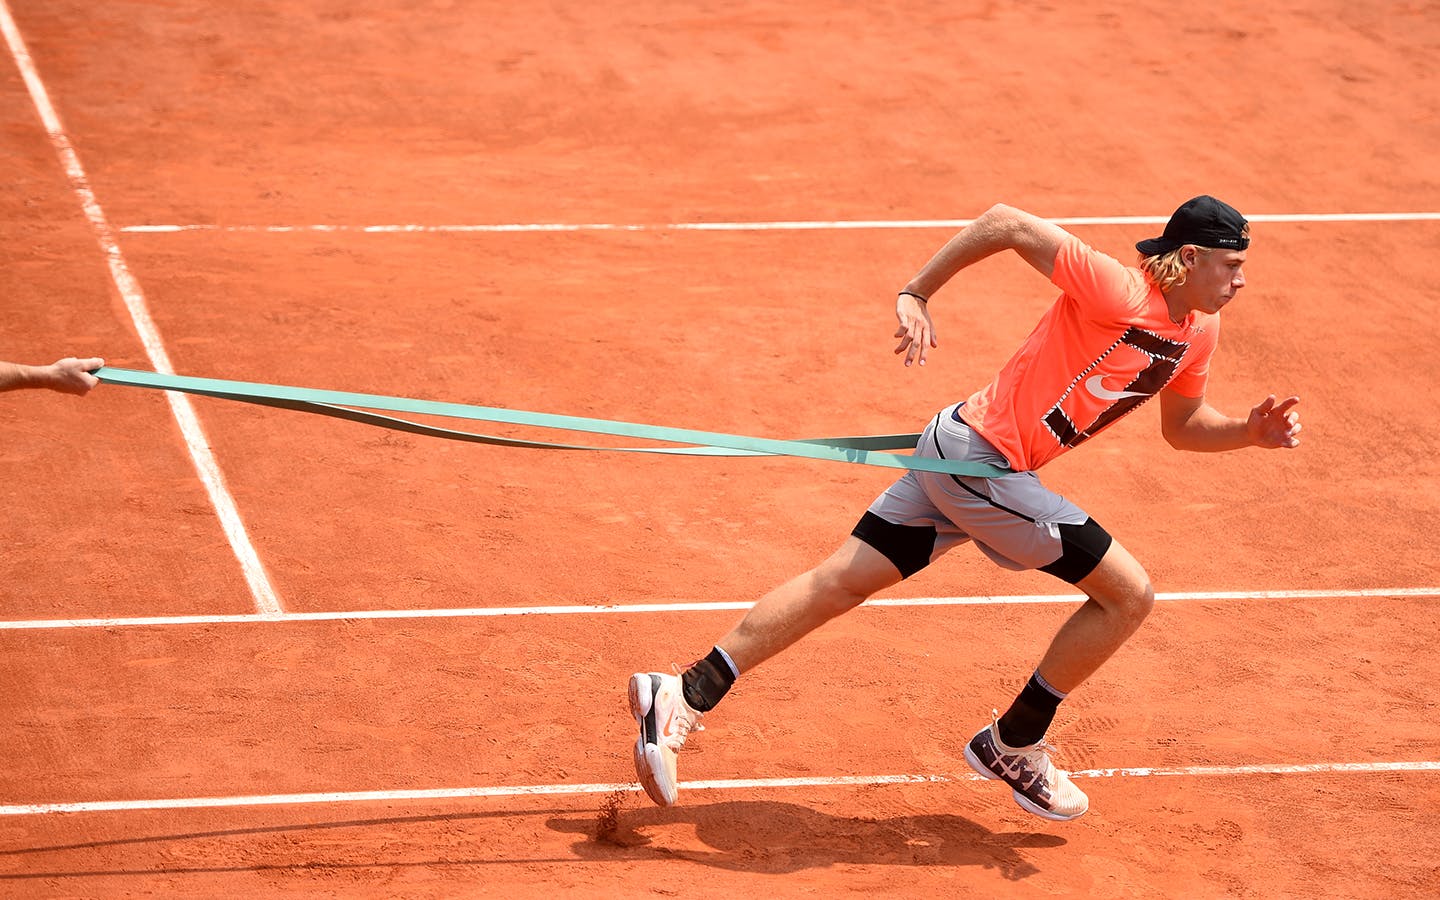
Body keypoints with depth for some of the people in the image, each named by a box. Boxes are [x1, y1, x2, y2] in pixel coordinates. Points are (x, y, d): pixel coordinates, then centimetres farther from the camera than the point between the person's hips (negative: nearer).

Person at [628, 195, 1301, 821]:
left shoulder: (1199, 331, 8)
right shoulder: (1117, 293, -20)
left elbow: (1181, 427, 22)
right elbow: (1005, 223, -19)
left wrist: (1251, 431, 3)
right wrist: (916, 295, -17)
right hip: (981, 455, -8)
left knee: (840, 583, 6)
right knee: (1129, 594, -2)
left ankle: (682, 696, 6)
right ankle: (1012, 744, 11)